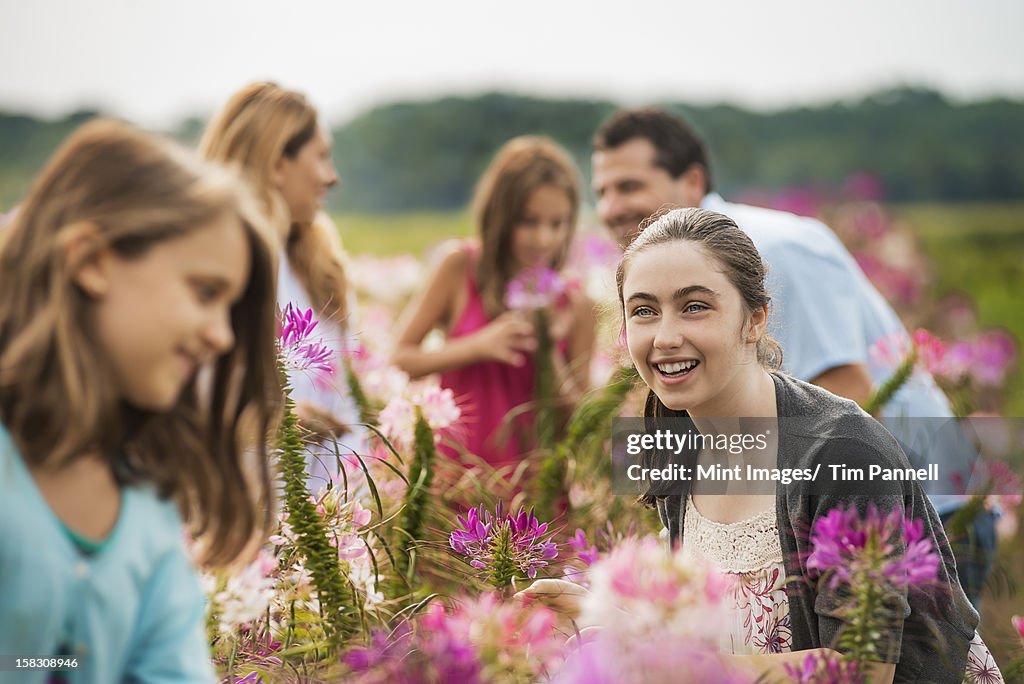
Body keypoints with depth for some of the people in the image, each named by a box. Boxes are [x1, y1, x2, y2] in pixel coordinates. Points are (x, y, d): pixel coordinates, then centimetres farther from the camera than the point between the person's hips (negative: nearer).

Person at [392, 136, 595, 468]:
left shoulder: (575, 306, 2)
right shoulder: (461, 267, 1)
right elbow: (400, 359, 2)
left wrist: (550, 354, -8)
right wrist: (479, 346, -9)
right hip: (457, 464, -1)